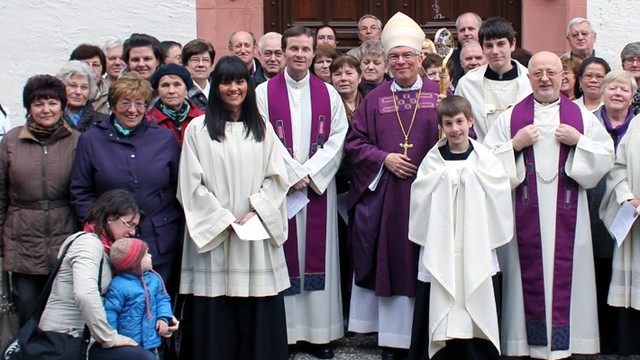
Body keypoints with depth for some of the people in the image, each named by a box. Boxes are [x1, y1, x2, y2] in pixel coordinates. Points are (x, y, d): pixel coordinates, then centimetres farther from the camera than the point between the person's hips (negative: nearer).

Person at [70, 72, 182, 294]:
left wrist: (178, 233, 1)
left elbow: (181, 187, 9)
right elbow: (80, 192, 5)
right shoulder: (91, 140, 5)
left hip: (159, 244, 1)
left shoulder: (165, 138, 6)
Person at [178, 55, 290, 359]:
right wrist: (224, 220, -9)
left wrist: (256, 212, -8)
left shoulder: (262, 129, 14)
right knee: (218, 314, -1)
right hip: (215, 233, -2)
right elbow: (192, 184, -3)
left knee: (258, 316, 2)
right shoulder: (198, 129, 4)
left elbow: (276, 178, 7)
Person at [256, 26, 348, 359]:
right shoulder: (265, 92, 2)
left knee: (318, 253, 4)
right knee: (284, 254, 0)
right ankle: (284, 330, 7)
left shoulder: (328, 94, 8)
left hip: (319, 187, 2)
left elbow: (337, 139, 1)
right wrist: (292, 176, -11)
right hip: (279, 186, -2)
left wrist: (310, 174, -10)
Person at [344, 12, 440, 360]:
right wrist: (384, 158, -7)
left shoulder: (441, 95, 4)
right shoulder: (375, 99, 10)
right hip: (384, 197, 1)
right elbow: (355, 142, 8)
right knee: (392, 262, 3)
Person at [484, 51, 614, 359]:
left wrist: (579, 141, -9)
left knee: (564, 271, 0)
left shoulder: (581, 116, 9)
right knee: (529, 272, 0)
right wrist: (515, 145, -10)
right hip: (525, 211, 0)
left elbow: (606, 156, 6)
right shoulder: (511, 117, 7)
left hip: (566, 210, 1)